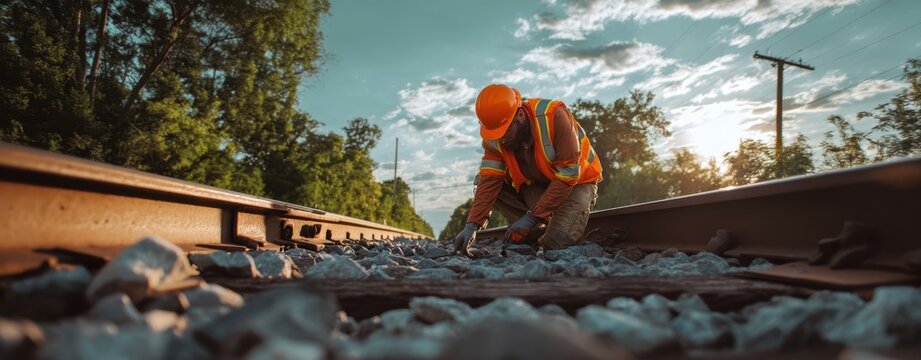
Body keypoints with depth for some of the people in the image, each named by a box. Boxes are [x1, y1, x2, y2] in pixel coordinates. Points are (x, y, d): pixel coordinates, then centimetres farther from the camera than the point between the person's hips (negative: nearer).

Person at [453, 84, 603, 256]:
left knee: (557, 241, -28)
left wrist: (532, 217, -31)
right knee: (483, 182, -16)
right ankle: (537, 233, -6)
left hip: (577, 181, -5)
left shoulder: (554, 116, -31)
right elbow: (489, 180, -18)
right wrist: (472, 225, -31)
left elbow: (567, 175, -30)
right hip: (537, 183, 6)